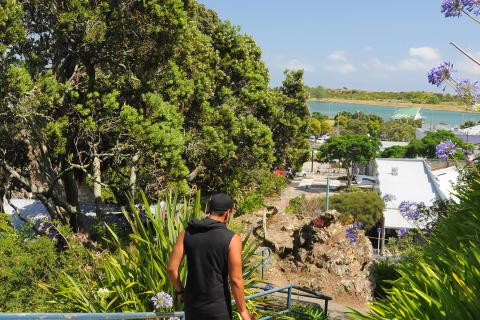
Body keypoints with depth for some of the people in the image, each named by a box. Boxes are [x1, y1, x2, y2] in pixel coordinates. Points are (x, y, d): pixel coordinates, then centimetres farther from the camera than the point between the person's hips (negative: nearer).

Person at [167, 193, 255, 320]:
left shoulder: (187, 233, -3)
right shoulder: (232, 239, -14)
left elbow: (171, 267, -4)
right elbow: (236, 280, -15)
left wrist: (179, 291, 13)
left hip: (192, 302, 4)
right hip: (217, 306, -4)